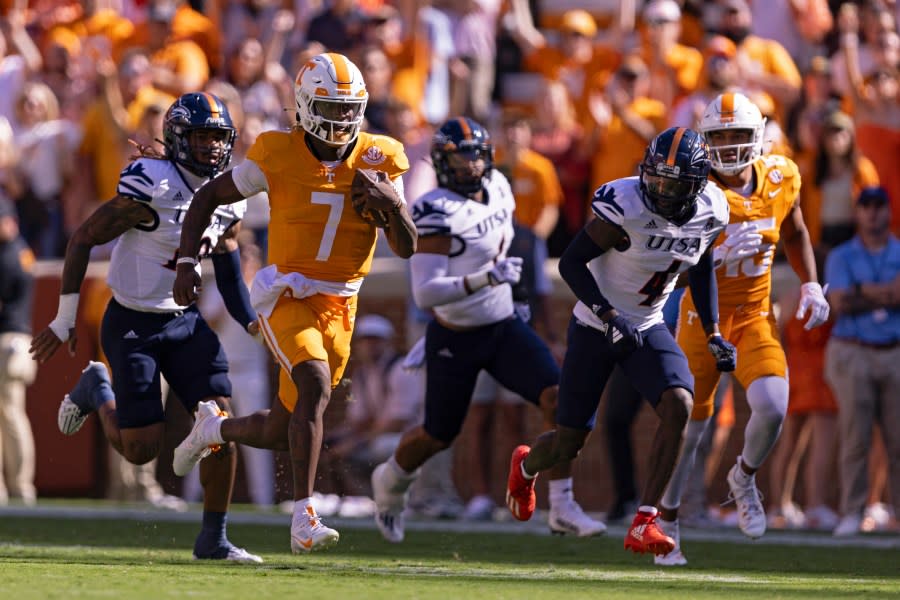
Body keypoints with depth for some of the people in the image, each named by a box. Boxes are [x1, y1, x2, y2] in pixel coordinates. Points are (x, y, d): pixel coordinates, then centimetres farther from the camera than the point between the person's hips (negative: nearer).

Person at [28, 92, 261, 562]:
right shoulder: (150, 189, -20)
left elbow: (229, 274, 15)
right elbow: (82, 240, -13)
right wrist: (64, 320, -10)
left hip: (185, 321, 6)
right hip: (133, 325, -6)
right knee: (142, 448, -6)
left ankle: (213, 538, 3)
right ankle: (96, 391, 26)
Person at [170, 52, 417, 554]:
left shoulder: (378, 160, 1)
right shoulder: (279, 157, -8)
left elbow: (407, 248, 1)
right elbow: (208, 197, 4)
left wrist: (393, 206, -19)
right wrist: (188, 263, -5)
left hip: (339, 307, 4)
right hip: (286, 299, -4)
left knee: (283, 431, 8)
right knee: (316, 386, -30)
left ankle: (216, 430, 42)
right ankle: (304, 520, -30)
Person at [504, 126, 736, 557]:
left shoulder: (710, 215, -7)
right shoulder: (626, 206, -25)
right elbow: (571, 262, -19)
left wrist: (713, 333, 7)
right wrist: (609, 316, -27)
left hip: (648, 328, 4)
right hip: (595, 327, -4)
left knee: (679, 406, -23)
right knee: (568, 444, 4)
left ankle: (644, 525, -18)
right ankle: (526, 466, 44)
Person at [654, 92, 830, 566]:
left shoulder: (780, 179, -3)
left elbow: (795, 234, 18)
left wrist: (810, 285, 7)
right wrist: (719, 256, -33)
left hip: (754, 317, 2)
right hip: (703, 315, -2)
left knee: (772, 407, -20)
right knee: (688, 428, 4)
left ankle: (744, 478, 11)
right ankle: (667, 523, 24)